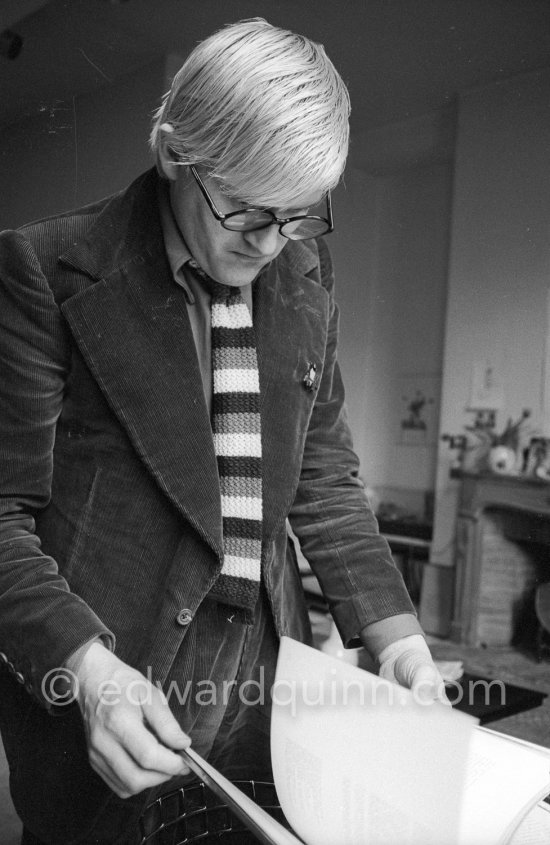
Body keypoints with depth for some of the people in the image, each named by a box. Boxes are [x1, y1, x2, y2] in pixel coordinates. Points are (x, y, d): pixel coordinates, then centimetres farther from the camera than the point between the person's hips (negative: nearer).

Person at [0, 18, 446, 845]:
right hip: (106, 691, -4)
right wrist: (86, 669, -25)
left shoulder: (306, 275, 3)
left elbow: (323, 475, 8)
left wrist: (393, 630, -2)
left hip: (265, 673, 5)